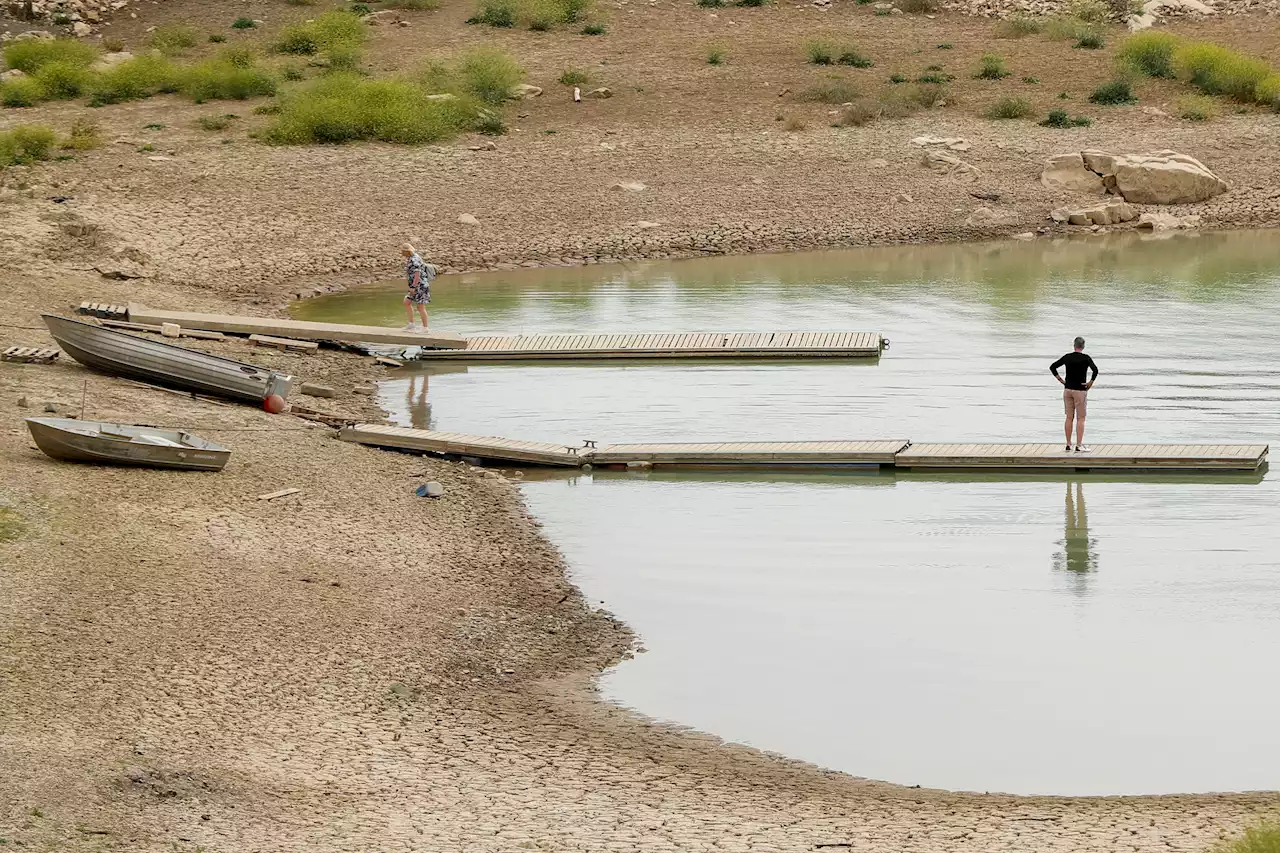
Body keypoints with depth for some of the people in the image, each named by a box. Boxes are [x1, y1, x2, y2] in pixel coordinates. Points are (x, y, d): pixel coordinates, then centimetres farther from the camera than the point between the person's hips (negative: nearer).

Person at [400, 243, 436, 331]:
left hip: (421, 286, -11)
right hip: (417, 287, 11)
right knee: (407, 303, 10)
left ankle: (425, 328, 1)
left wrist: (413, 287, -24)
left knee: (420, 307, -5)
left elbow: (417, 274, -24)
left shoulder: (415, 260, -18)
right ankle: (411, 324, 13)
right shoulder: (411, 258, 14)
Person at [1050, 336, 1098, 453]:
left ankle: (1068, 445, 11)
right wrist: (1091, 382, -10)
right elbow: (1095, 370, -22)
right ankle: (1079, 445, -5)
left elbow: (1052, 367, 5)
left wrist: (1060, 380, 6)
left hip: (1067, 389, 4)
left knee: (1069, 418, 10)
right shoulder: (1085, 358, -9)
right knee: (1080, 419, 0)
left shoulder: (1067, 357, 3)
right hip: (1080, 390, -4)